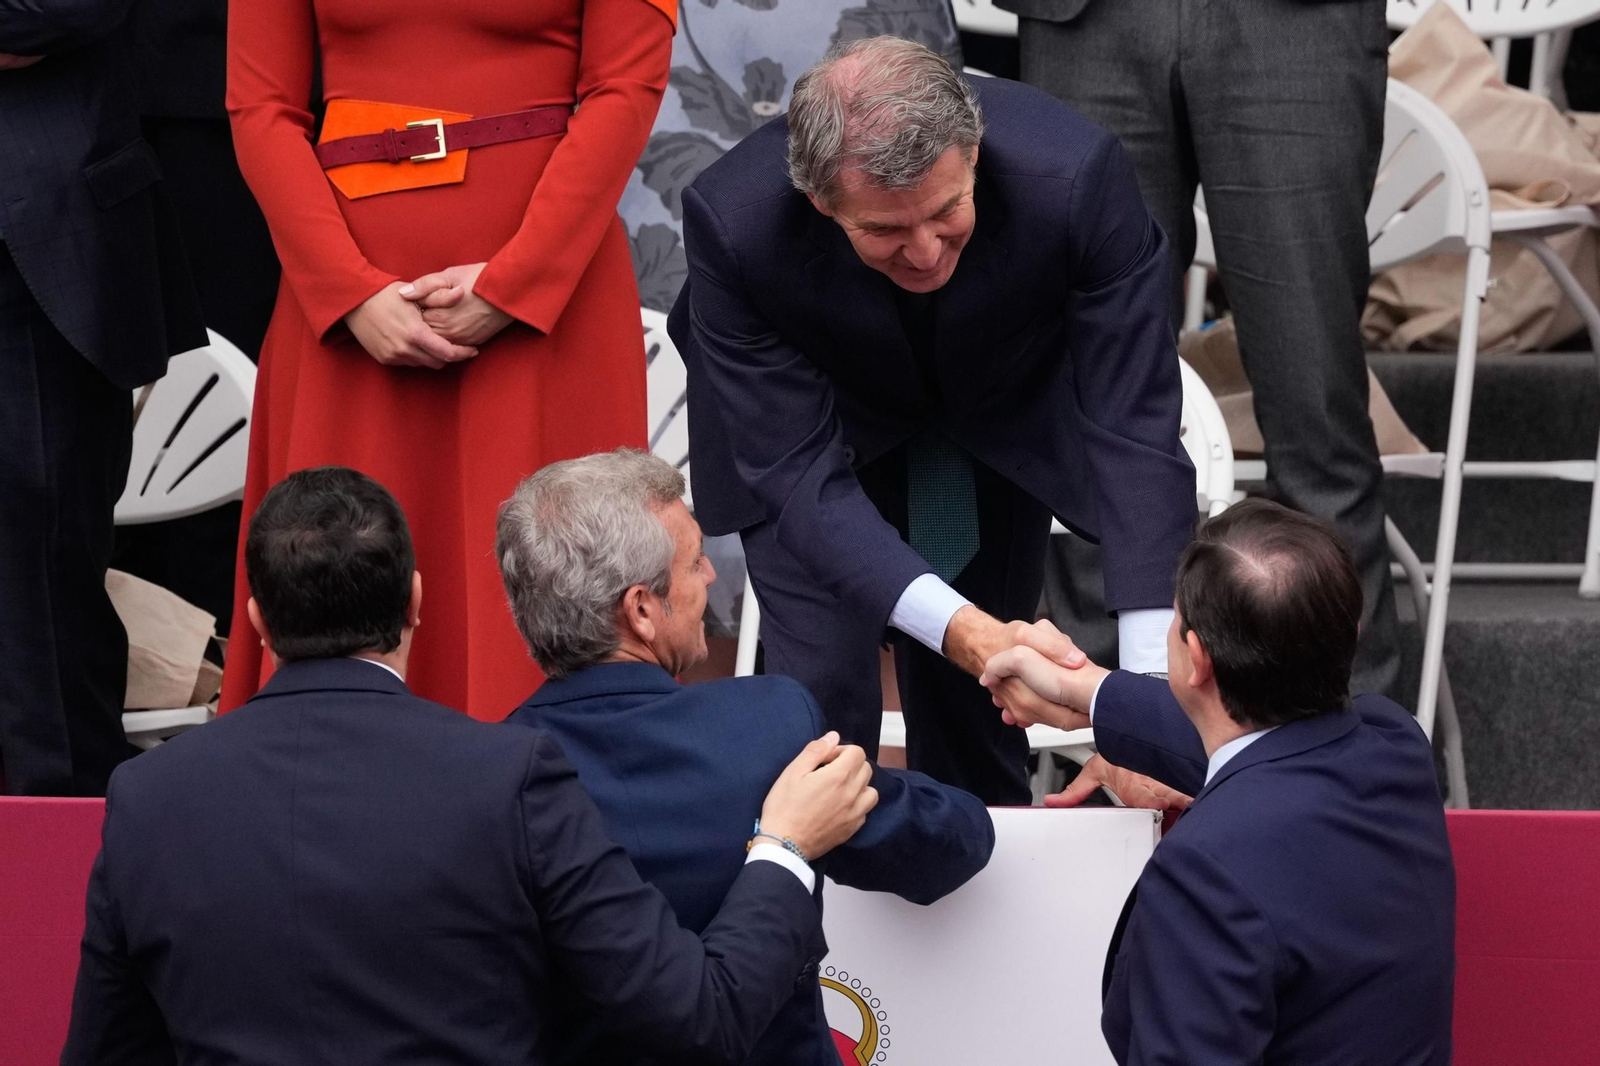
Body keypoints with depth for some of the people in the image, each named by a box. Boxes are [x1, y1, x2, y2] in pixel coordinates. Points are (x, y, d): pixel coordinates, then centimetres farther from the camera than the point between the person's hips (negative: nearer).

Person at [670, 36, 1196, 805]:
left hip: (1008, 417, 1)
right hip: (822, 423, -1)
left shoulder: (1075, 176, -38)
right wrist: (959, 628, -49)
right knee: (818, 688, -12)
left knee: (974, 704, 7)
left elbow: (1132, 424, -34)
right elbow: (801, 472, -34)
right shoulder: (733, 222, -38)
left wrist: (1149, 681, -42)